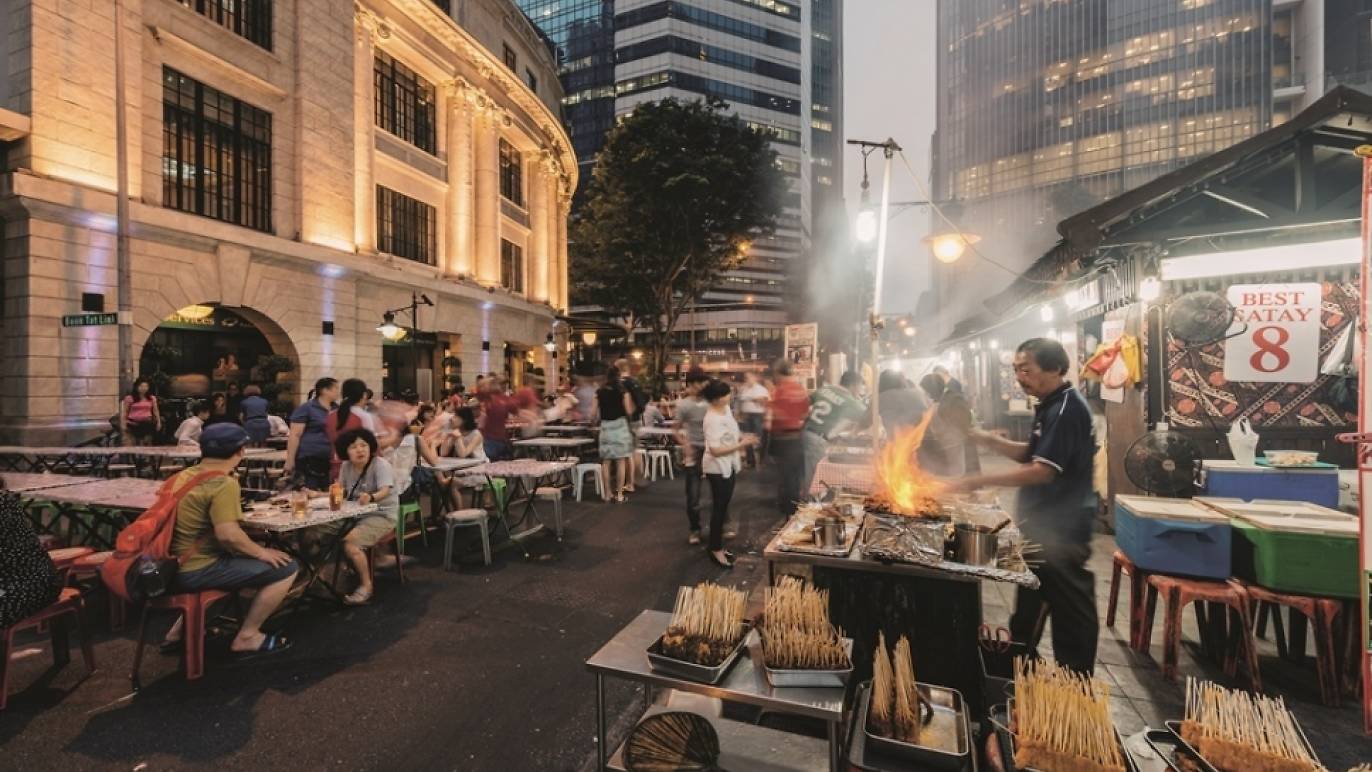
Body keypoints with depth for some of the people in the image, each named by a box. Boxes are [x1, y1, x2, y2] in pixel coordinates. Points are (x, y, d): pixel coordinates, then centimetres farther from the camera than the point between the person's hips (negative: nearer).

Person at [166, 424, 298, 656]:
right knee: (286, 568, -10)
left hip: (173, 566, 10)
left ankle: (180, 630, 33)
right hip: (196, 571, -10)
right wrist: (261, 552, -15)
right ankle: (247, 637, 3)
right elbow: (228, 535, -29)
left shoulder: (184, 476, 8)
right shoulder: (223, 484, -20)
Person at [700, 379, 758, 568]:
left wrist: (743, 437, -1)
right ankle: (715, 550, 18)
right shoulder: (712, 419, -26)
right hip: (717, 468, -9)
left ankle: (718, 546, 31)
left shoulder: (726, 408, 2)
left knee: (723, 506, 17)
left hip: (729, 466, 9)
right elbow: (715, 450, -29)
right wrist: (741, 444, -27)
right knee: (719, 508, 3)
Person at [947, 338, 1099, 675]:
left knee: (1070, 608, 4)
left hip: (1062, 528, -10)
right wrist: (990, 441, -1)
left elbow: (1043, 470, -27)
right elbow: (1033, 454, 16)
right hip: (1045, 523, 10)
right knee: (1031, 602, 22)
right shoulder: (1050, 406, 10)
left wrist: (979, 481, -27)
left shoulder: (1068, 408, -21)